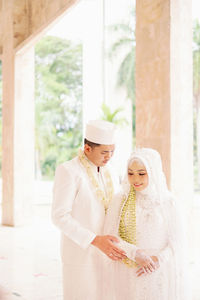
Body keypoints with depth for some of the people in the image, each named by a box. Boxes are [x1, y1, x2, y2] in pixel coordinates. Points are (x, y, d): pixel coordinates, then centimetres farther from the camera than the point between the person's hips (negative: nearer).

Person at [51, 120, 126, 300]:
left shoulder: (103, 170, 6)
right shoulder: (68, 171, -18)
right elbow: (60, 216, -21)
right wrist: (96, 240, -29)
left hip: (102, 252, 7)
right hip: (80, 253, -7)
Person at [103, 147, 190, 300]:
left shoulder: (168, 201, -2)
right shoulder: (120, 200, -1)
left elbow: (177, 242, -1)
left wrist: (158, 260, -17)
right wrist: (135, 253, -18)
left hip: (160, 273, 0)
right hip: (127, 275, 1)